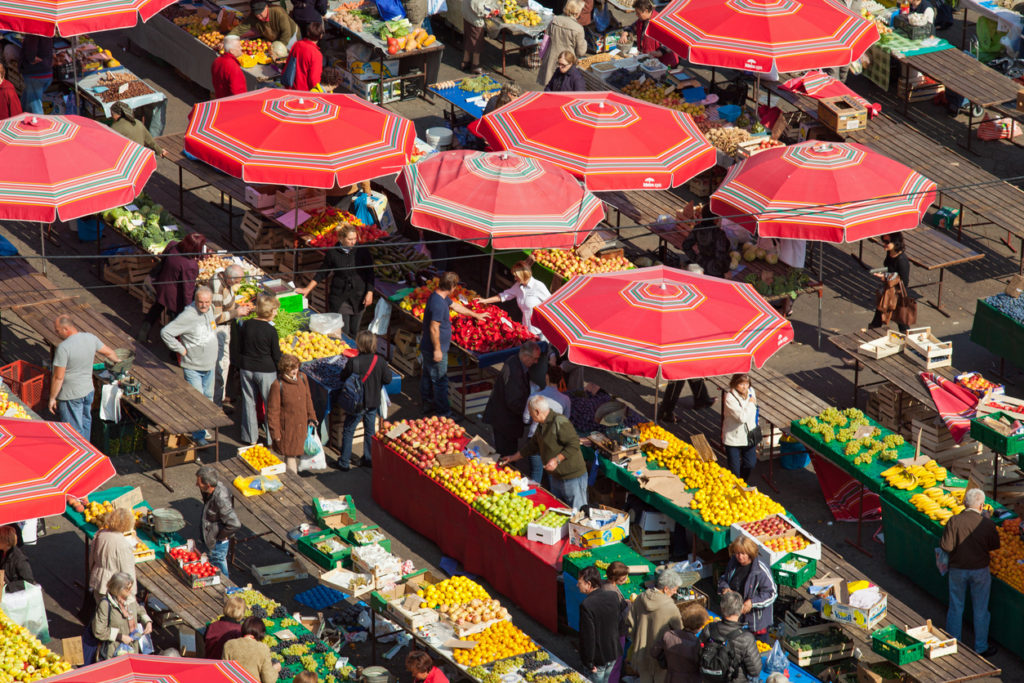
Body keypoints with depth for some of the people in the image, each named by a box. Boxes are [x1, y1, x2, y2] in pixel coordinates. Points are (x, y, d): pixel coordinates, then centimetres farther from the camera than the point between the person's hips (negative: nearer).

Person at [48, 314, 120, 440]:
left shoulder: (63, 348, -25)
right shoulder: (90, 338, -3)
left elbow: (58, 377, -22)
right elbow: (109, 352, 14)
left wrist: (52, 398, -11)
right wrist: (117, 361, 36)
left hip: (71, 396, -7)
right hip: (88, 391, 7)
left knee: (74, 431, 4)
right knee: (85, 422, 24)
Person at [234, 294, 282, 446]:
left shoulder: (246, 325, -4)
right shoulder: (270, 330, -18)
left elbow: (237, 349, 4)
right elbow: (276, 356, -11)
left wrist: (240, 365, 18)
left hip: (246, 369, 5)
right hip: (266, 370, -5)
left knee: (249, 402, 16)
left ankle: (250, 437, 24)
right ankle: (272, 438, 16)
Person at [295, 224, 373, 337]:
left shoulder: (362, 251, -4)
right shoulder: (332, 253, -4)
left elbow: (369, 273, 2)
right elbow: (322, 273, 7)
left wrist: (370, 292, -4)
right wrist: (308, 289, 7)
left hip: (358, 296, 1)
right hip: (339, 297, 0)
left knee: (354, 332, 7)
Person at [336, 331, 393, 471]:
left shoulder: (354, 362, -21)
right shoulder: (380, 361, -13)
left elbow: (343, 378, -9)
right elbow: (388, 379, -5)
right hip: (373, 402, 3)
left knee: (348, 432, 11)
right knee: (370, 431, 20)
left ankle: (344, 462, 15)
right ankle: (369, 459, 29)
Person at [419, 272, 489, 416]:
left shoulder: (440, 297, 5)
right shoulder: (438, 304, -28)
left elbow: (455, 306, 22)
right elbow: (434, 328, -29)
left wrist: (475, 315, 33)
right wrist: (437, 350, -23)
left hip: (427, 348, 10)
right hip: (435, 349, -10)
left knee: (427, 376, 22)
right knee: (440, 381, 0)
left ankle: (427, 404, 38)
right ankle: (443, 413, 8)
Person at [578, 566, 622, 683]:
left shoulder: (586, 605, -27)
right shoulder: (613, 597, -5)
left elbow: (588, 636, -24)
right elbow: (620, 623, 7)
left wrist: (589, 663, -15)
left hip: (597, 660, -7)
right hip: (613, 655, 7)